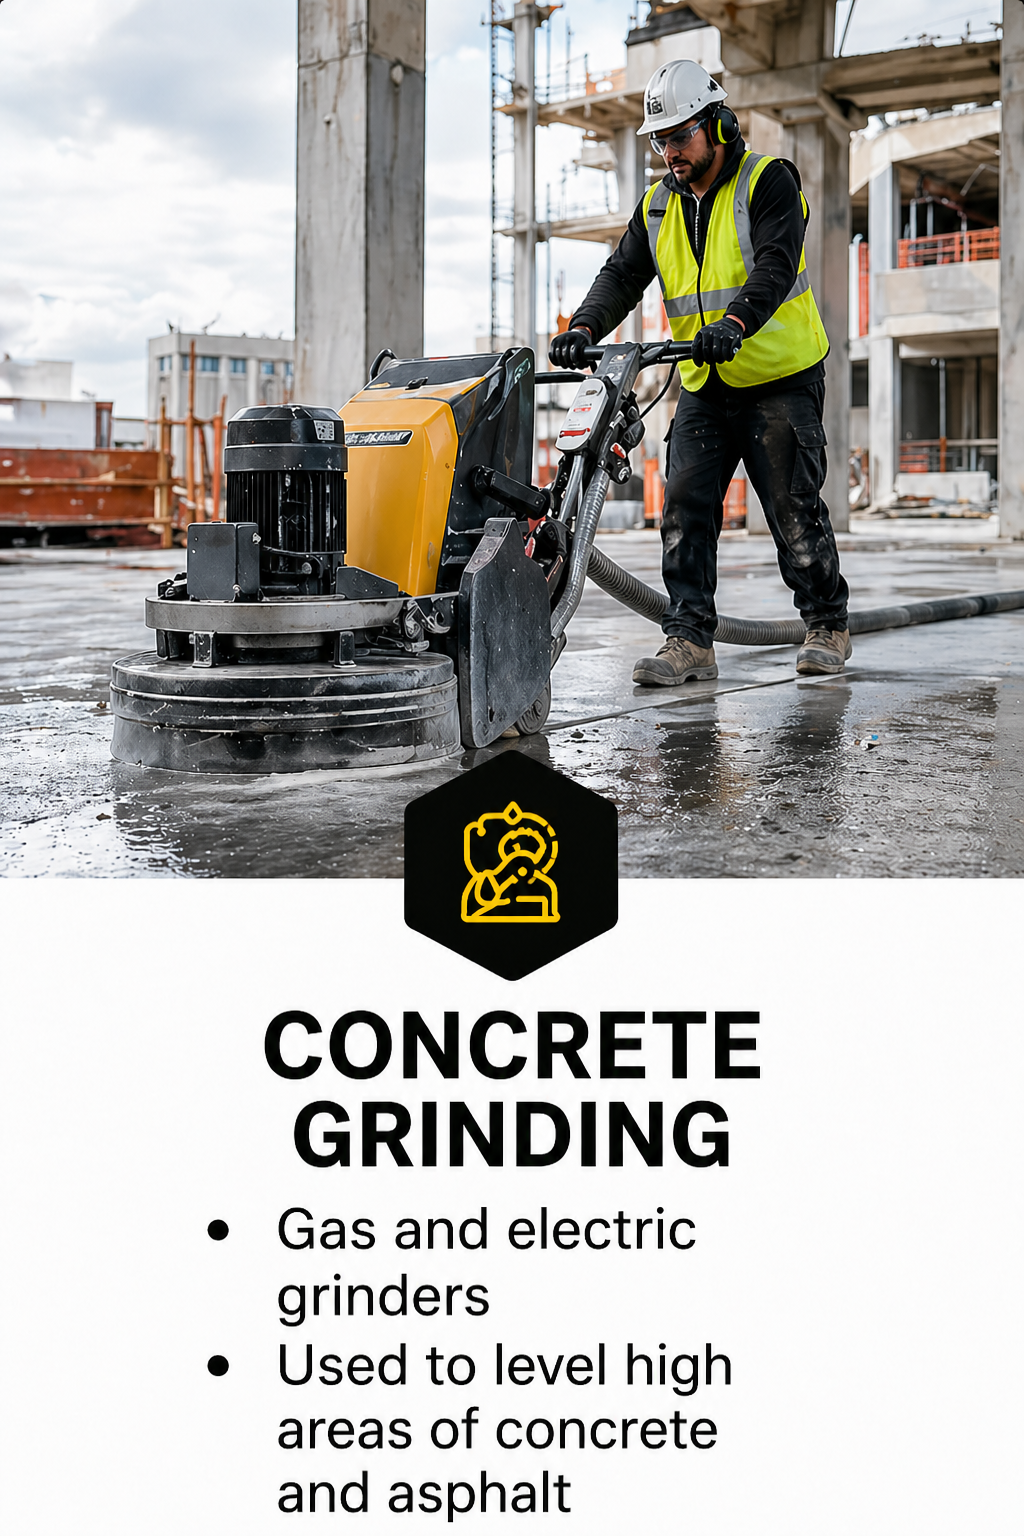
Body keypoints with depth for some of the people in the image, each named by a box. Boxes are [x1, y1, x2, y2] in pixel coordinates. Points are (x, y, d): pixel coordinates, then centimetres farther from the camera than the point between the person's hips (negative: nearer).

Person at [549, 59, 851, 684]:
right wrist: (584, 329, -18)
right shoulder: (658, 206, 10)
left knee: (794, 509, -1)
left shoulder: (768, 181, -7)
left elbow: (776, 264, -22)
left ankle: (828, 627, 15)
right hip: (704, 385, 5)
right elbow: (623, 275, 2)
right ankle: (690, 640, -4)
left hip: (781, 378, -5)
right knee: (685, 506, -6)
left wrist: (735, 323, -40)